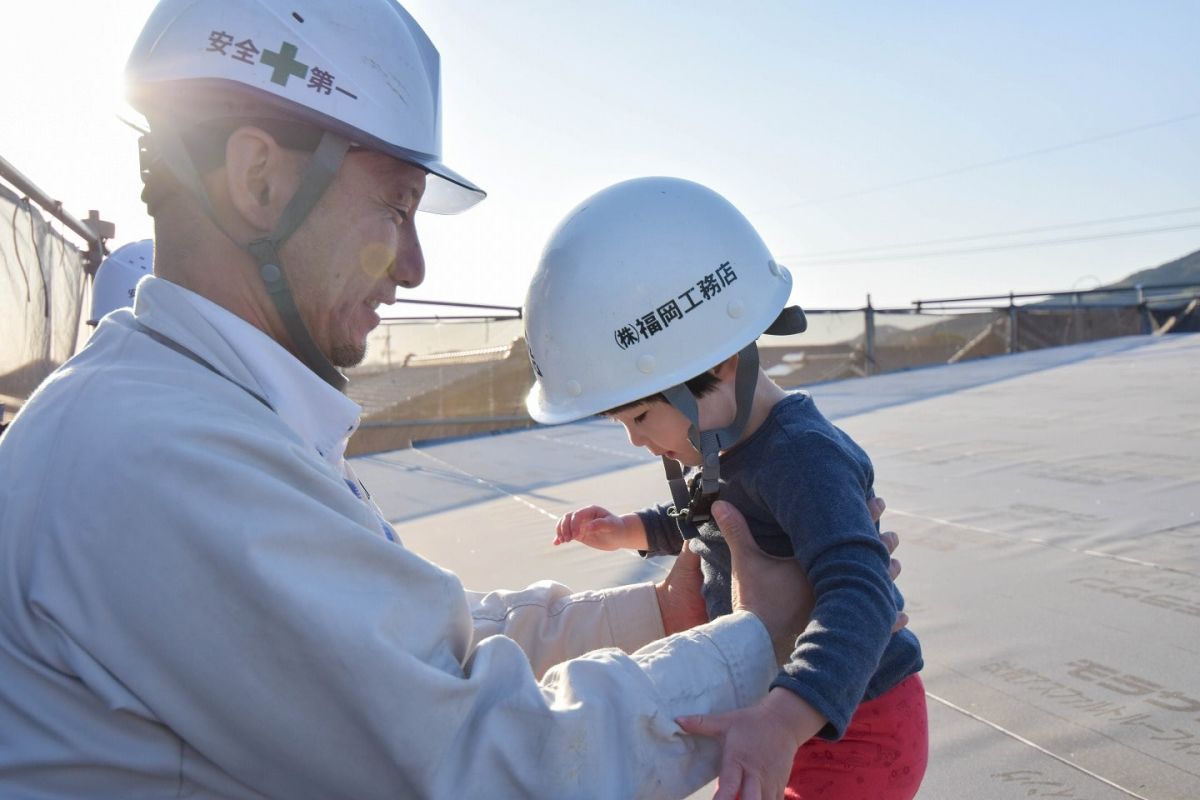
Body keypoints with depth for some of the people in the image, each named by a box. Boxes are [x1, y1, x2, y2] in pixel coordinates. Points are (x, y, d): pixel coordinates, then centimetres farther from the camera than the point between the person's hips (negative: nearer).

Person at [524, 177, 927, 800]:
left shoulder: (805, 457, -30)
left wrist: (783, 720, -58)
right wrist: (632, 531, 5)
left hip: (856, 733, -9)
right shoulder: (731, 444, 0)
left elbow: (858, 595, -43)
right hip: (778, 713, 9)